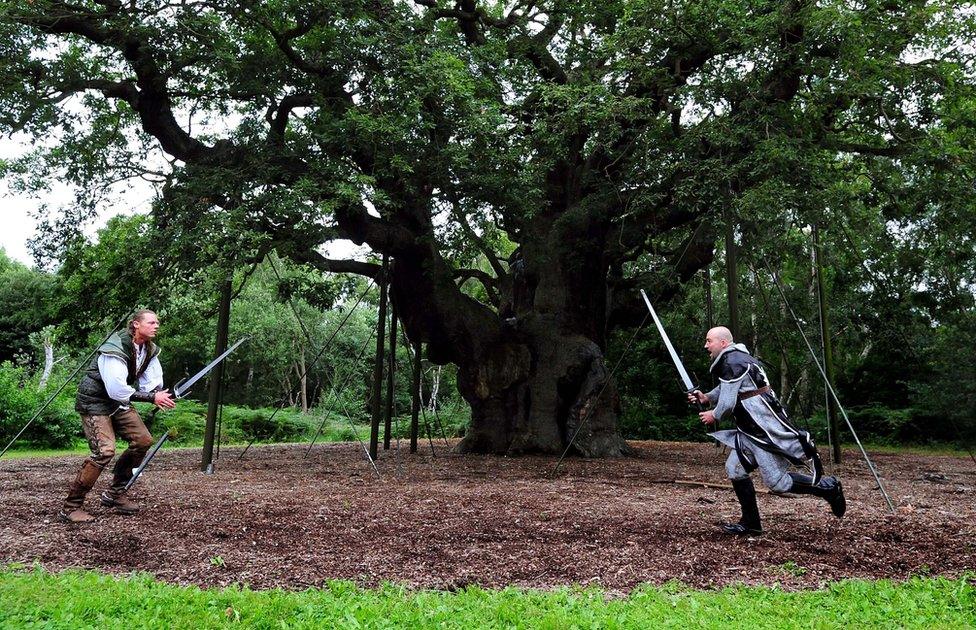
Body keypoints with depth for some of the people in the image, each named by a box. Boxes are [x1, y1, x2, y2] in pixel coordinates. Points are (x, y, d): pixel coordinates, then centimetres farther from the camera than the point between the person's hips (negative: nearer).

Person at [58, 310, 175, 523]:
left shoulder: (149, 350, 0)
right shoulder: (114, 350, -27)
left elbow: (152, 381, -5)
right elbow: (117, 389, -34)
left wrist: (161, 395, -28)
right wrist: (152, 398, -35)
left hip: (118, 402, 9)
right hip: (95, 402, -9)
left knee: (143, 440, 3)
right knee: (104, 451, -21)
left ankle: (114, 493, 16)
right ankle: (71, 507, -9)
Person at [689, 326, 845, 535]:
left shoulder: (733, 362, -18)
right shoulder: (732, 359, 14)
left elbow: (728, 402, -20)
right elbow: (727, 390, 25)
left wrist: (714, 415, -1)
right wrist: (707, 398, 10)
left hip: (766, 429, -10)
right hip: (751, 430, 10)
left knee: (776, 482, -4)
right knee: (735, 469, 7)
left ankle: (827, 487, 13)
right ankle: (751, 523, 14)